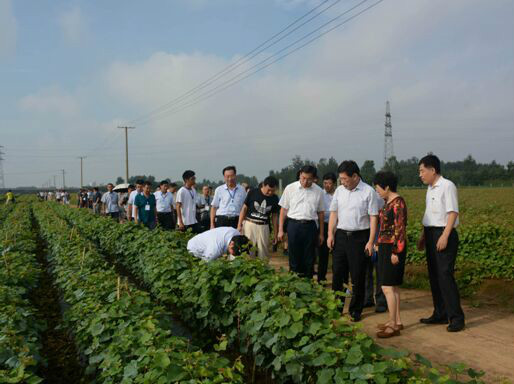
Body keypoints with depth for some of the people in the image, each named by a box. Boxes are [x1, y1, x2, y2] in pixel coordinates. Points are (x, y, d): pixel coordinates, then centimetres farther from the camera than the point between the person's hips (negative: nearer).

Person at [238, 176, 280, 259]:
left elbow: (274, 216, 10)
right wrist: (239, 225, -4)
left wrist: (275, 234, 11)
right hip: (250, 224, -2)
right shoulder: (253, 193, -5)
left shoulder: (274, 198, 3)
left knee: (264, 253, 5)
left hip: (264, 226, 2)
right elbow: (244, 208, 1)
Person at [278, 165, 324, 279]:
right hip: (294, 225, -1)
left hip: (310, 226, 1)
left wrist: (321, 233, 12)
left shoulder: (318, 191, 5)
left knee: (309, 260, 7)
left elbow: (320, 212, 12)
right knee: (294, 258, 3)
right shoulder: (290, 188, 1)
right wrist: (280, 230, 2)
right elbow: (283, 209, 5)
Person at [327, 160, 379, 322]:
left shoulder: (369, 192, -7)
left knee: (358, 277, 4)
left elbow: (373, 218, -8)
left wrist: (370, 242, -12)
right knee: (337, 273, 7)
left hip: (360, 237, -4)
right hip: (341, 235, 4)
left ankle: (355, 311, 18)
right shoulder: (339, 191, 8)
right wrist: (330, 234, 2)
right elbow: (333, 213, 12)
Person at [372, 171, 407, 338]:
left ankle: (393, 326, -2)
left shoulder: (398, 202, -15)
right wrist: (378, 243, 16)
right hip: (385, 246, 10)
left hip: (393, 248, -10)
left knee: (387, 287, -8)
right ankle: (397, 321, 22)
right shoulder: (388, 201, 12)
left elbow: (400, 229, -19)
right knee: (393, 286, 14)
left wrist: (396, 252, -20)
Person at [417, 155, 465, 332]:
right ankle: (440, 314, 21)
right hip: (431, 234, 9)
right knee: (434, 276, 12)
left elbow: (453, 213, -17)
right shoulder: (430, 188, 15)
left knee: (445, 276, -9)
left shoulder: (447, 186, -11)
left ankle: (456, 317, -1)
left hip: (444, 234, -9)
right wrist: (423, 236, 19)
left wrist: (445, 236, -22)